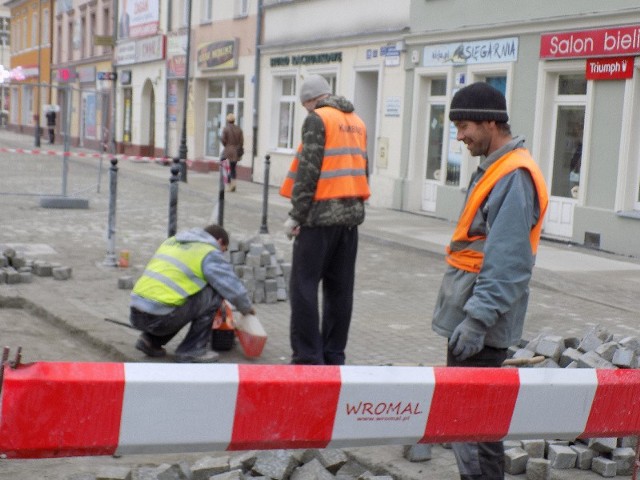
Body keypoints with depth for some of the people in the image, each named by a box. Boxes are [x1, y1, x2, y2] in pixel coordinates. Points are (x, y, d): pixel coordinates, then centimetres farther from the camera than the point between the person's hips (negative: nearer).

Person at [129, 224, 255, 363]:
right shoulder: (210, 254, 1)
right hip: (160, 319, -8)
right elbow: (234, 290, -2)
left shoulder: (172, 241, 24)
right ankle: (190, 350, 5)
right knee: (213, 294, 4)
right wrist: (247, 308, 20)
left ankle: (151, 340, 17)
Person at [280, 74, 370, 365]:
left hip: (321, 214, -7)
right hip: (351, 214, 8)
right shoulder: (357, 122, 17)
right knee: (340, 288, 10)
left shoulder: (317, 118, -6)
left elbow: (309, 170, -13)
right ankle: (334, 357, 15)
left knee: (304, 286, -3)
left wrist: (296, 215, -11)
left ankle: (308, 358, -5)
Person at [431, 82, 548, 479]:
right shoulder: (495, 168, 14)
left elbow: (507, 262, -24)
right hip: (470, 312, 10)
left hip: (483, 323, -10)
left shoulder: (515, 176, -18)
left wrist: (477, 319, -26)